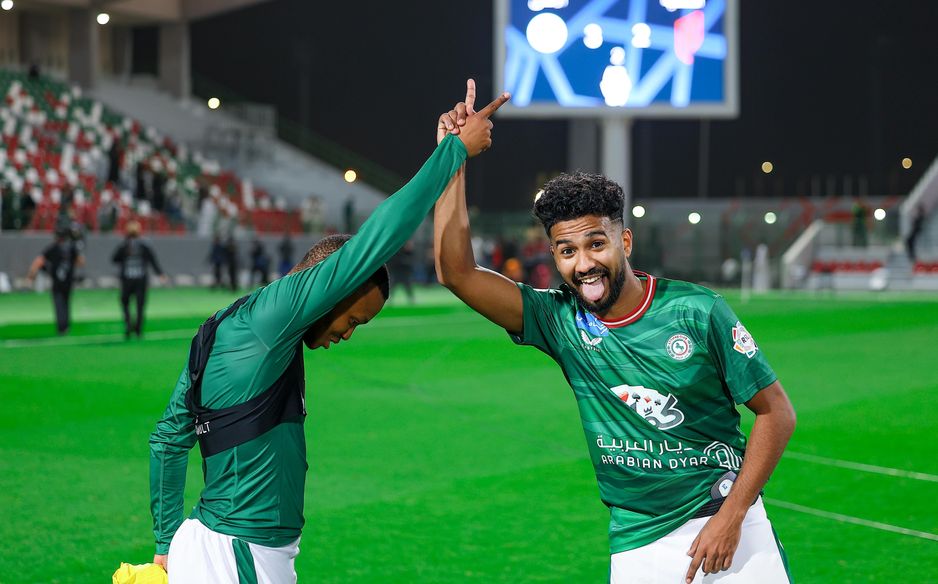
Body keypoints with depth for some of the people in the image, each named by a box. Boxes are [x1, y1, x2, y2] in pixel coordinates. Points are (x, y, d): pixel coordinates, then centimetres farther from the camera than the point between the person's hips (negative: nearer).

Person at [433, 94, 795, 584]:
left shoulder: (697, 310, -8)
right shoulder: (560, 321, -1)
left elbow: (776, 412, -4)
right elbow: (455, 271, -8)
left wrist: (731, 516, -11)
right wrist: (453, 157, -11)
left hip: (734, 529, -2)